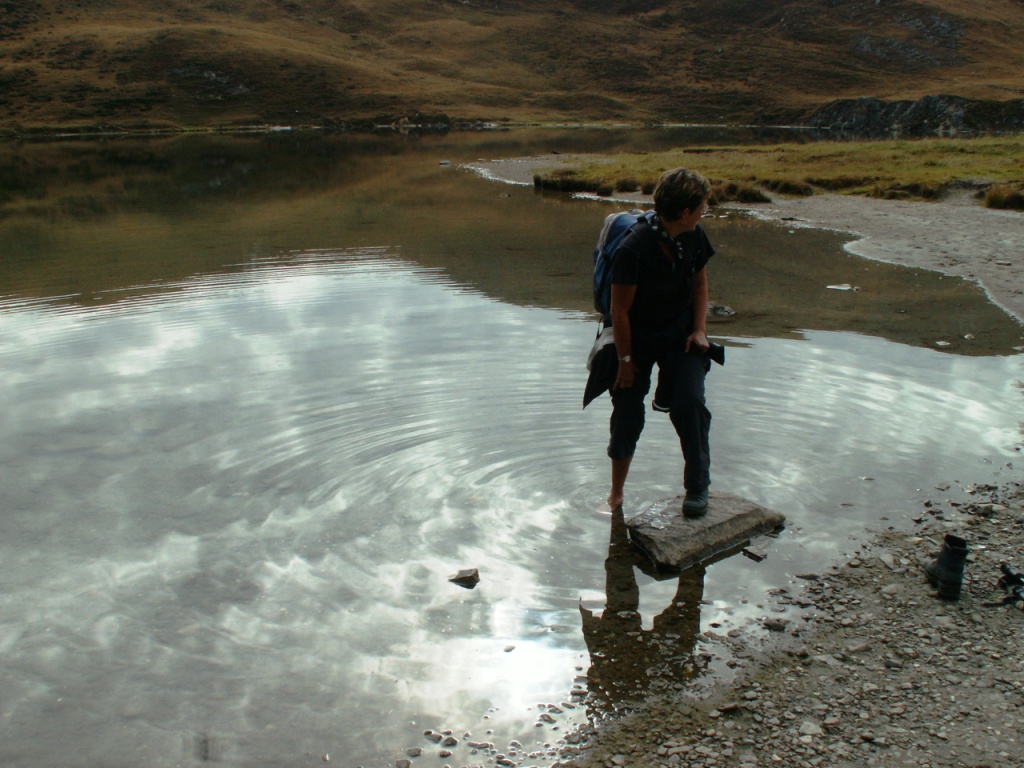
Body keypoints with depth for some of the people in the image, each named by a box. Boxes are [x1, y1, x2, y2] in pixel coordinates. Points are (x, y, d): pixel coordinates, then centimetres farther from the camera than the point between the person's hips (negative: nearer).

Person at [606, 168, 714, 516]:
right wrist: (625, 359, -12)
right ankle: (616, 492, 25)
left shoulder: (695, 238, -8)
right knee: (627, 412, 3)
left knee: (689, 401, -16)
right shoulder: (634, 248, -26)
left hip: (681, 333, 3)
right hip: (639, 337, -3)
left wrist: (699, 329, -2)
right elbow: (620, 309, -19)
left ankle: (697, 485, 2)